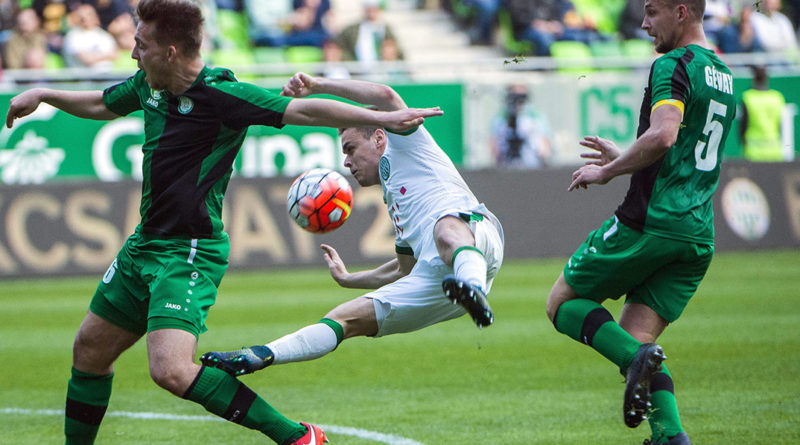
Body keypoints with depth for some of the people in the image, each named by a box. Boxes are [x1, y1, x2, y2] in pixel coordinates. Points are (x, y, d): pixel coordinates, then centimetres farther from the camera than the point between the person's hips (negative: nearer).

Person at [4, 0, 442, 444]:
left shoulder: (220, 95, -19)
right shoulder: (148, 86, 5)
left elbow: (304, 110, -24)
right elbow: (101, 104, 28)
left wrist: (381, 118, -33)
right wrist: (43, 95, 20)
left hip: (189, 255, -9)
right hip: (145, 245, 9)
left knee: (171, 371, -24)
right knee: (90, 349, 17)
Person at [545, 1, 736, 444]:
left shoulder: (673, 66, -8)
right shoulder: (723, 77, 20)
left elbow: (662, 136, -25)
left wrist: (606, 172, -12)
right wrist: (622, 158, 31)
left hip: (651, 221, -8)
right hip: (699, 236, 8)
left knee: (562, 304, 6)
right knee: (635, 338, 10)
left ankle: (638, 358, -18)